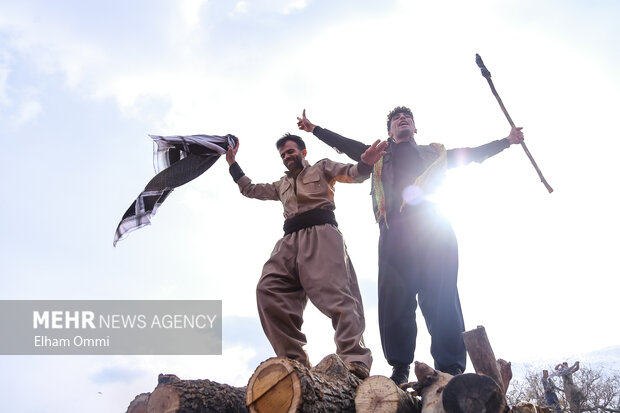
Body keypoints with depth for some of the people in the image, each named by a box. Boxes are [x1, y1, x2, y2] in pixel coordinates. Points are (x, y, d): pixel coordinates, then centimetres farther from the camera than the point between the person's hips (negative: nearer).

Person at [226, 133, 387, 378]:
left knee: (334, 291, -26)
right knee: (268, 289, -22)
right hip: (290, 239, 5)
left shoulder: (321, 168, 24)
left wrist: (365, 163, -14)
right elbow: (250, 189, 49)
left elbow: (353, 174, 9)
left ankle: (355, 362, -37)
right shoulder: (282, 185, 40)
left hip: (321, 232, -5)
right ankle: (294, 360, -30)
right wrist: (233, 165, 44)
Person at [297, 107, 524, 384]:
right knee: (394, 298, -10)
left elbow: (475, 153, 38)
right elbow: (345, 144, 36)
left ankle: (451, 369, -13)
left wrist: (507, 141, 38)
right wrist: (314, 129, 36)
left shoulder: (437, 153, 32)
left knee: (441, 297, -12)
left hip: (433, 228, 0)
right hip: (394, 231, 1)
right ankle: (400, 369, -6)